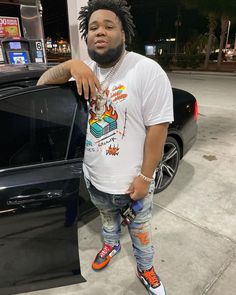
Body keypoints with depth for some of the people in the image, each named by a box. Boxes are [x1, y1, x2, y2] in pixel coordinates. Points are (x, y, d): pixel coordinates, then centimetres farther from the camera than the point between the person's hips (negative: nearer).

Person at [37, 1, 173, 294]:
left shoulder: (147, 71, -18)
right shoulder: (86, 70, -1)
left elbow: (157, 127, -19)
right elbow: (42, 83, -1)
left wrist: (144, 177, -18)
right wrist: (70, 65, -21)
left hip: (131, 180, -4)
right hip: (94, 176, 5)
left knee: (139, 228, 21)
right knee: (108, 217, 32)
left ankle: (145, 269, 50)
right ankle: (111, 244, 63)